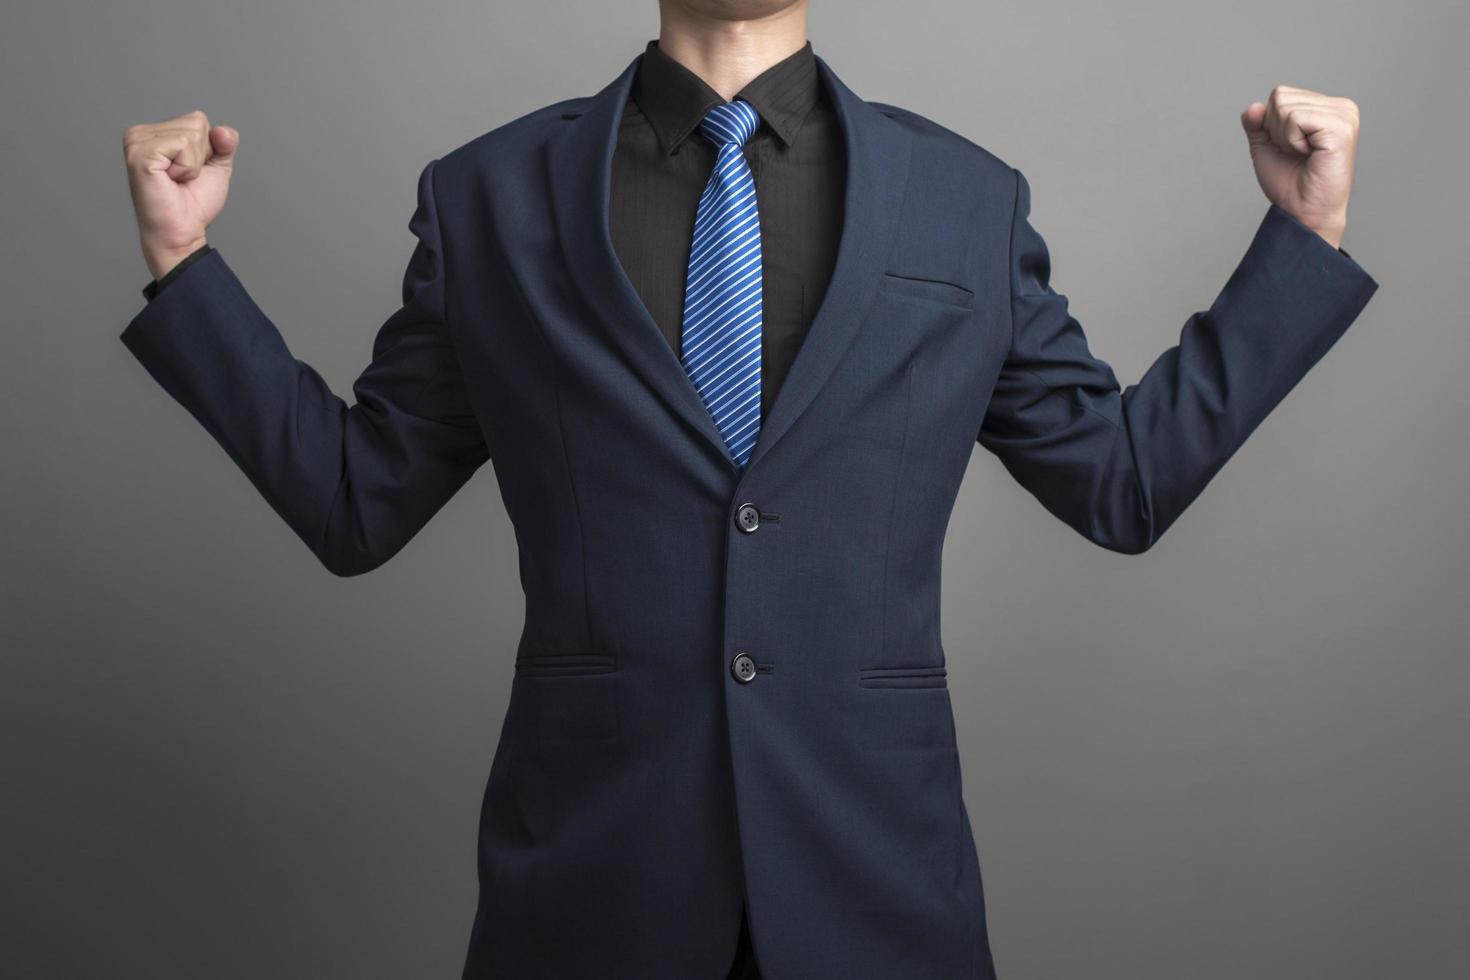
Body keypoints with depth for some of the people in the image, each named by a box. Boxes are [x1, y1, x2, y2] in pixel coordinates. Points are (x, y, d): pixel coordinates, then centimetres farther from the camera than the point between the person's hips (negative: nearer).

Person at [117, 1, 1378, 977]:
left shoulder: (972, 201, 3)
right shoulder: (485, 199, 1)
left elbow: (1124, 483, 7)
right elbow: (357, 503, 5)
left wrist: (1306, 237, 5)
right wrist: (184, 263, -2)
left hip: (876, 869, 1)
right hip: (590, 869, -1)